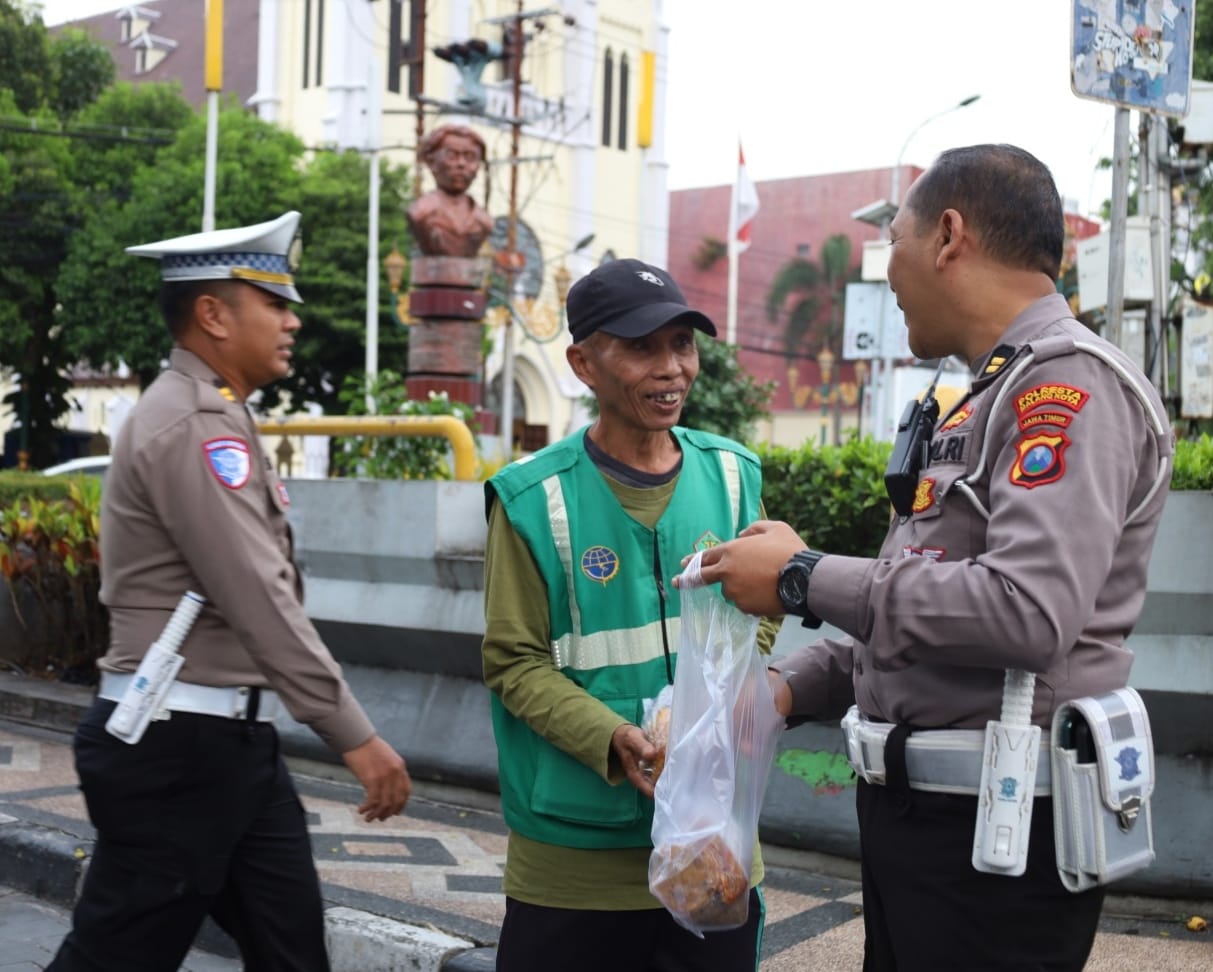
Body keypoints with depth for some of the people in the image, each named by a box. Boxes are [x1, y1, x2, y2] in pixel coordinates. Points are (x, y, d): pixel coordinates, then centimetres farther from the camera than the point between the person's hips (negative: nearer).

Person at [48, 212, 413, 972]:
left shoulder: (215, 418, 16)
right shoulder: (194, 426, -16)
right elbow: (260, 602, -21)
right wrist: (356, 737, -19)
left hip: (230, 739, 10)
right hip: (176, 745, -10)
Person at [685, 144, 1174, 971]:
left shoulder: (1070, 384, -15)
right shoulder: (991, 397, 17)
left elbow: (1025, 613, -28)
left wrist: (805, 578, -19)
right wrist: (790, 687, 7)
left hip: (996, 834, -9)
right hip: (917, 810, 9)